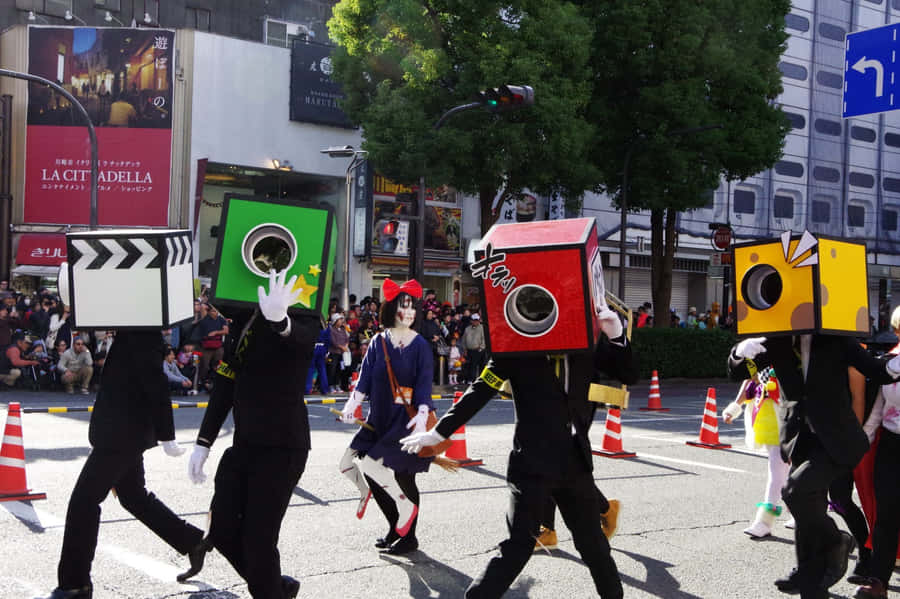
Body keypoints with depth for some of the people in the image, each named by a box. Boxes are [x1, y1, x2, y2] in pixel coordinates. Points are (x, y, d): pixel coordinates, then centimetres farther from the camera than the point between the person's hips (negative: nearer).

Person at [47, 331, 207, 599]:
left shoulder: (141, 332, -19)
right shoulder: (127, 330, 10)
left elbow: (155, 383, -20)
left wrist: (166, 436, -18)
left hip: (122, 432, -10)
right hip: (125, 431, 10)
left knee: (83, 502, -4)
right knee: (133, 495, 20)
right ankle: (191, 541, 30)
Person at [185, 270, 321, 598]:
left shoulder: (303, 318, -11)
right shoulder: (243, 319, 7)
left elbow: (301, 337, -37)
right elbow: (224, 384, 10)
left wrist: (279, 321, -60)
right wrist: (203, 443, 7)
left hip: (283, 447, -7)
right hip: (245, 443, 7)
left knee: (258, 539, -7)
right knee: (222, 530, 10)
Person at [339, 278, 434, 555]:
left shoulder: (420, 345, -5)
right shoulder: (379, 342, 5)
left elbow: (424, 384, -11)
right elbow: (365, 377, 1)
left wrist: (422, 412, -27)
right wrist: (353, 402, -14)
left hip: (407, 420, -5)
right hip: (379, 420, 5)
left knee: (403, 476, -12)